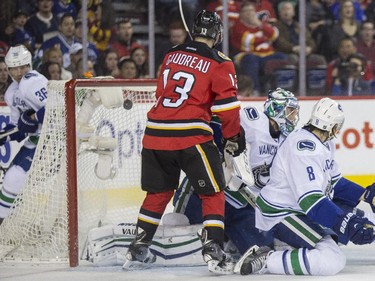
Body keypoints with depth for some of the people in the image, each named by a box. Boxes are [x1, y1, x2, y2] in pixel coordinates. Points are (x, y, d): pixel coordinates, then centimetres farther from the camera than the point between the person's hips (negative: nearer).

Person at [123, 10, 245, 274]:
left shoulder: (172, 55, 15)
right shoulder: (219, 64, -2)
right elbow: (227, 105, -5)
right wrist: (234, 136, 10)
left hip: (156, 133, 6)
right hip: (191, 136, -5)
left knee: (158, 192, 19)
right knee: (213, 193, 4)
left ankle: (138, 249, 22)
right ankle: (213, 249, -8)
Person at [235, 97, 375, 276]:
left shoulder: (324, 144, 9)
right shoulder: (304, 148, -25)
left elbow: (335, 183, 22)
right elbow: (310, 199, -32)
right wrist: (347, 224, -39)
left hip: (297, 212, 11)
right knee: (333, 261, -25)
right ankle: (264, 261, -21)